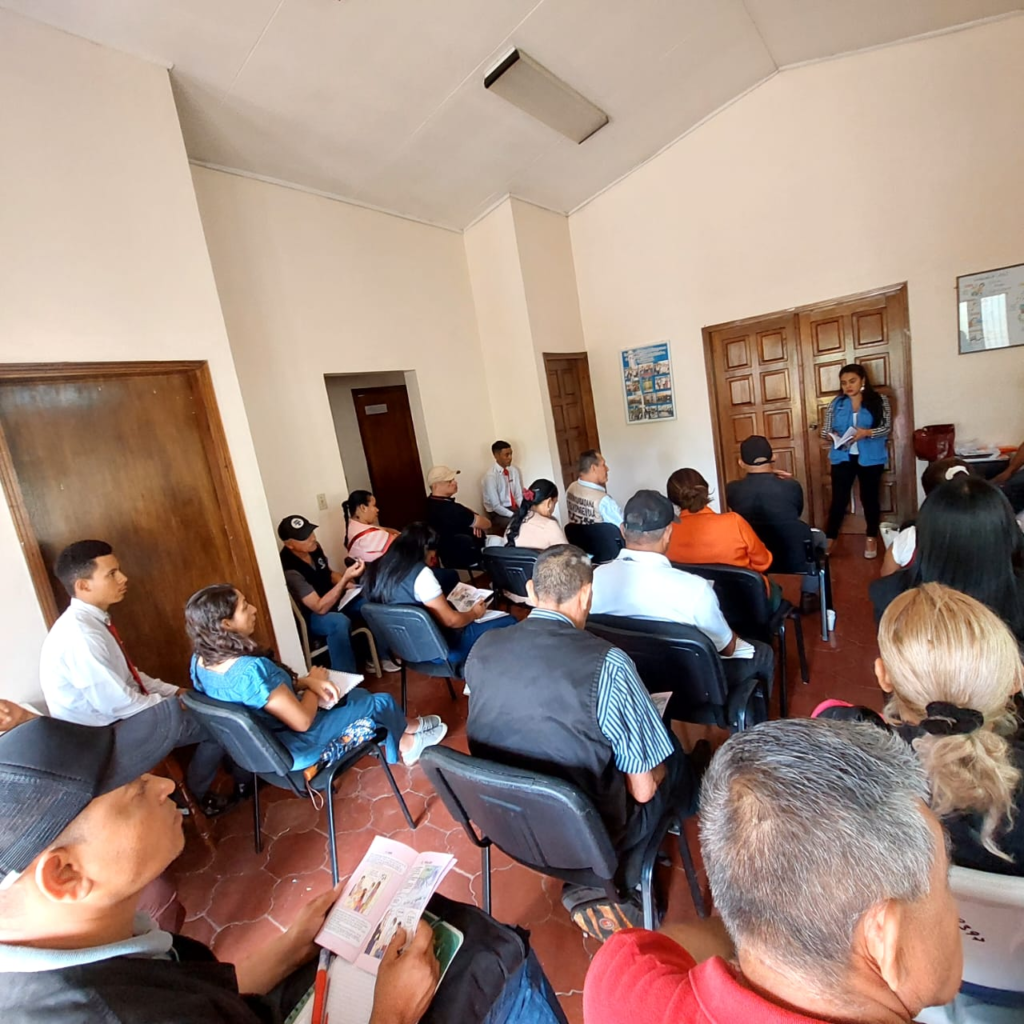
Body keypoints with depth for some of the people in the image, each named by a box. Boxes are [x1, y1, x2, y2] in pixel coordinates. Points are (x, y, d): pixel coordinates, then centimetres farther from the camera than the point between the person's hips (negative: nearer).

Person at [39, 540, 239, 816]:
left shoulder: (94, 620, 2)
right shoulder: (80, 633, -28)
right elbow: (117, 703, -26)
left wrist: (173, 691, 2)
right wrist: (171, 700, -11)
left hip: (116, 715, 9)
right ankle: (197, 796, 17)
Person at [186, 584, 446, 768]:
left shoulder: (201, 661, -8)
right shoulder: (251, 669, -37)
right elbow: (303, 721, -28)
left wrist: (303, 682, -8)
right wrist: (312, 681, -10)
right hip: (291, 752, -8)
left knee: (357, 696, 19)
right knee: (380, 703, 7)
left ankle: (402, 742, 32)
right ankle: (408, 730, 38)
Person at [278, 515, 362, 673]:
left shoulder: (314, 547, -8)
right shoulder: (290, 571, -30)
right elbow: (320, 608, -32)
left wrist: (346, 582, -10)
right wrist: (345, 579, -40)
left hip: (333, 599, 8)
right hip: (311, 617, -8)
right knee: (340, 622, -37)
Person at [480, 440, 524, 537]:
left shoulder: (514, 470, 1)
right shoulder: (490, 476, -18)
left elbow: (519, 496, 4)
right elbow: (495, 506, -19)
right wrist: (515, 516, -23)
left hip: (514, 508, 6)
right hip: (497, 513, -6)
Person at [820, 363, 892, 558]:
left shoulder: (879, 400, -1)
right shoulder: (836, 403, 3)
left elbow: (887, 427, -5)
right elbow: (825, 429, 2)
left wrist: (867, 432, -23)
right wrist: (832, 435, -20)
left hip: (870, 458, -1)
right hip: (843, 457, 1)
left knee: (869, 498, 11)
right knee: (839, 499, 3)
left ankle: (872, 538, 26)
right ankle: (830, 538, 10)